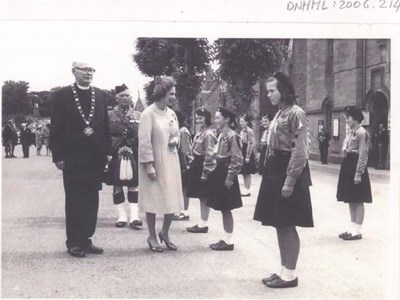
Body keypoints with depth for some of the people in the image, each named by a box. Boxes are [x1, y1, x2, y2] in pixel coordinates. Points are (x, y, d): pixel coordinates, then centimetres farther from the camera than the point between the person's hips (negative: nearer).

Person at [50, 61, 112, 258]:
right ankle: (74, 242, 14)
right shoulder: (63, 95, -2)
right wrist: (58, 156, -9)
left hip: (96, 157, 4)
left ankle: (86, 239, 19)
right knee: (74, 201, 4)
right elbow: (56, 127, -4)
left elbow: (105, 125, 10)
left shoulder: (100, 95, 9)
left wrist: (107, 152, 4)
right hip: (73, 158, -4)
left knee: (91, 201, 9)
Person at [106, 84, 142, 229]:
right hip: (115, 155, -1)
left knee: (134, 184, 0)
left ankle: (134, 216, 2)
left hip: (134, 155, 1)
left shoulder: (138, 115, 10)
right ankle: (122, 216, 11)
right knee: (117, 186, 3)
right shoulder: (110, 115, 5)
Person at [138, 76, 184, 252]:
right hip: (155, 163, -6)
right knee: (153, 199, 4)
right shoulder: (148, 114, -13)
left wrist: (175, 141, -4)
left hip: (171, 162, 6)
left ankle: (165, 233, 27)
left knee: (172, 199, 8)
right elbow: (144, 141, -15)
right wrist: (149, 165, -18)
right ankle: (152, 237, 19)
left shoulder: (172, 113, 7)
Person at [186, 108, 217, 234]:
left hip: (203, 168, -9)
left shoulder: (208, 135, -16)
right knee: (201, 197, 13)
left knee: (204, 197, -1)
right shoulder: (200, 133, 13)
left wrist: (205, 172, -21)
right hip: (197, 166, 9)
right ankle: (201, 223, 20)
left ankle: (203, 225, 6)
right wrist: (192, 166, 18)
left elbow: (209, 156, -20)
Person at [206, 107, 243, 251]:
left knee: (226, 209, -2)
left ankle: (229, 241, 7)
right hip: (219, 174, 9)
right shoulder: (221, 135, 12)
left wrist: (230, 178, -19)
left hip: (226, 176, -9)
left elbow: (238, 160, -19)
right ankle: (227, 239, 20)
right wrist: (214, 172, 15)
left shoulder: (232, 136, -16)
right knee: (223, 209, 12)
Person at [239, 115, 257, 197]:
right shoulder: (242, 131, 12)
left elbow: (250, 144, -17)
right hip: (242, 153, 8)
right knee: (244, 173, 10)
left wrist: (248, 156, -19)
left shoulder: (249, 131, -13)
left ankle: (247, 190, 5)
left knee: (247, 173, -2)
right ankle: (246, 190, 17)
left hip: (248, 153, -8)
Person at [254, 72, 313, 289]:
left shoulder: (296, 114, -13)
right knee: (279, 225, 12)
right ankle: (283, 271, 21)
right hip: (275, 172, 9)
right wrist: (273, 176, 15)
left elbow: (300, 151, -18)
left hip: (287, 173, -9)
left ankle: (290, 275, 7)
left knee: (288, 225, -3)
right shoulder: (279, 114, 15)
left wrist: (289, 180, -21)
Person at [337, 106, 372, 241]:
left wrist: (358, 174, -20)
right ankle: (352, 228, 20)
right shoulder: (351, 131, 13)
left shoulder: (362, 133, -15)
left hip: (356, 167, -10)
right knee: (351, 200, 12)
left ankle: (357, 231, 4)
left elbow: (363, 155, -18)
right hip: (347, 166, 10)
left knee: (358, 201, -2)